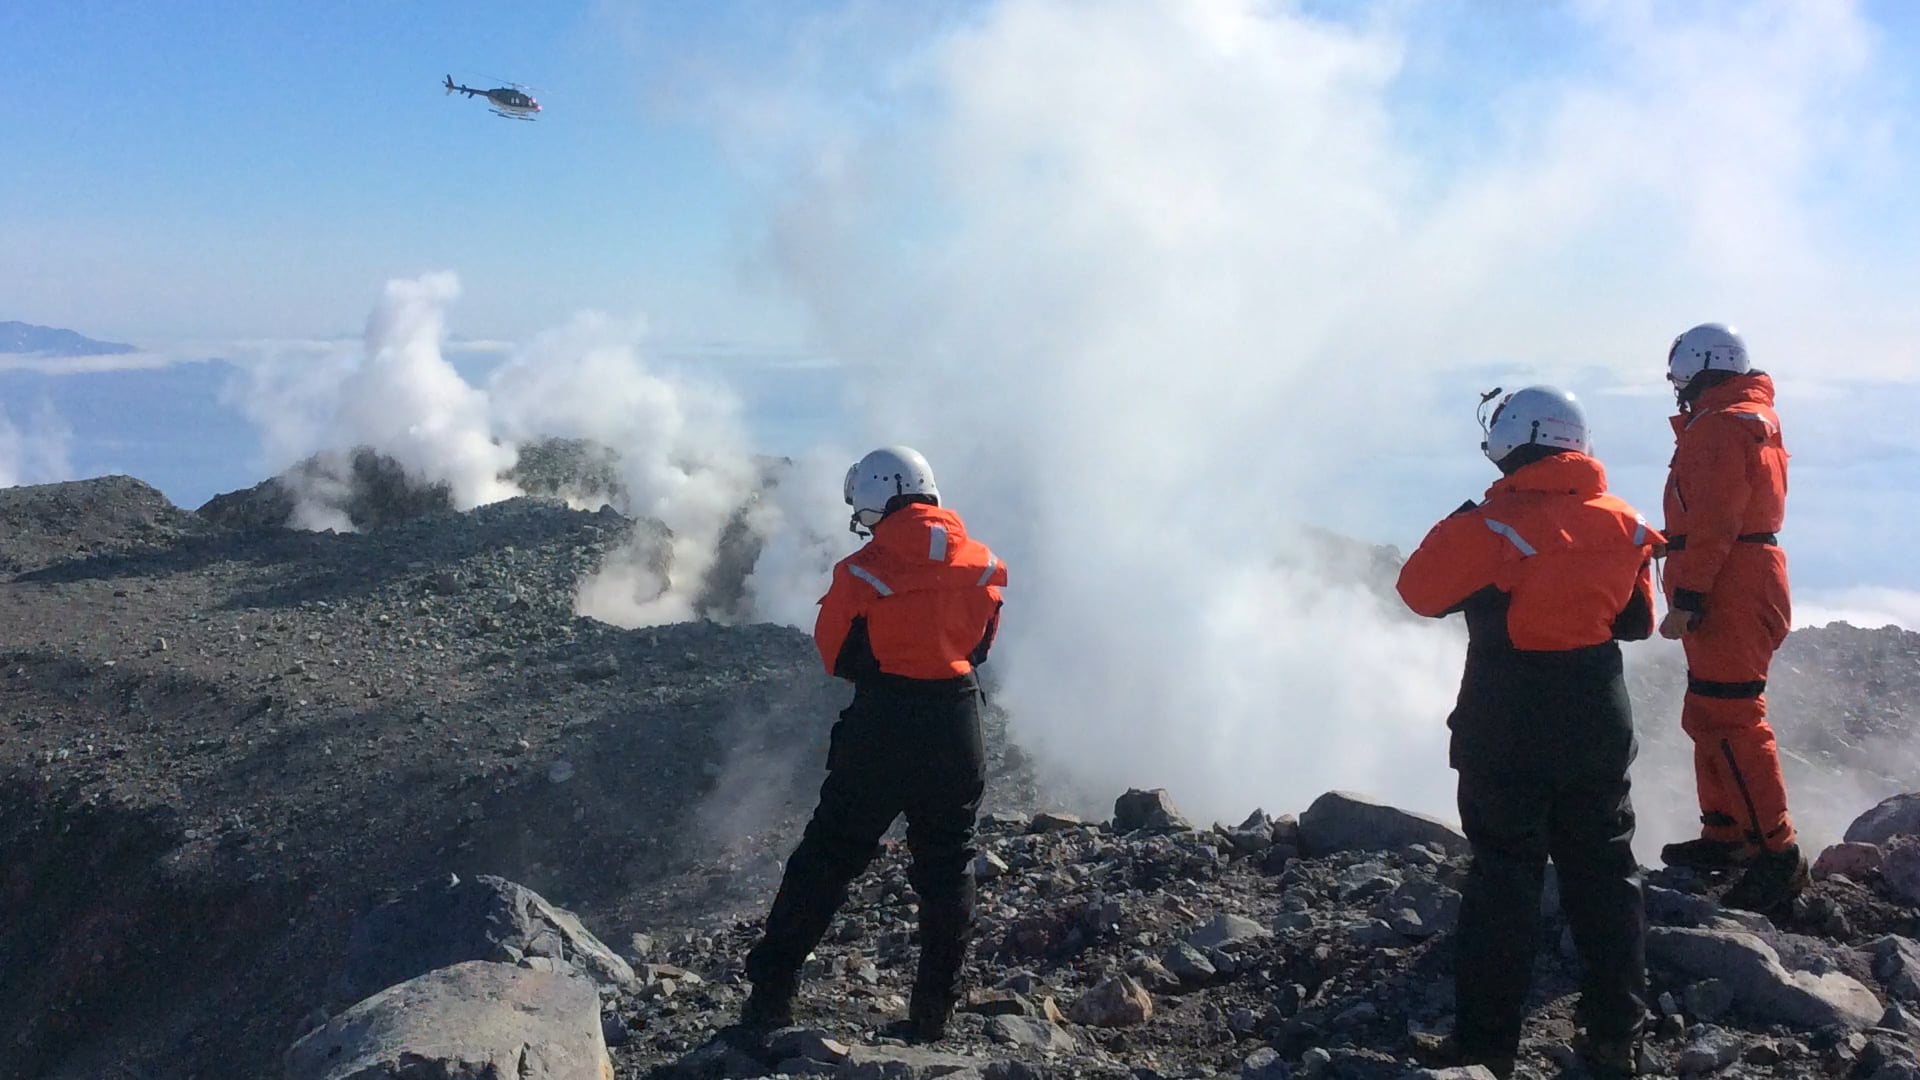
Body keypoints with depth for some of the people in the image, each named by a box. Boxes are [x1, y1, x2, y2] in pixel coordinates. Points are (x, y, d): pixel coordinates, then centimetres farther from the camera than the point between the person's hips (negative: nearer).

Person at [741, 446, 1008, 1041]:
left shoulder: (862, 571, -10)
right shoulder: (982, 563, 0)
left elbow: (837, 657, -2)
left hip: (881, 726, -2)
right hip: (957, 728, 3)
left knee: (827, 857, 9)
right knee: (947, 867, 15)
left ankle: (770, 997, 12)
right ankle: (933, 1012, 17)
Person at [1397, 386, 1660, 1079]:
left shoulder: (1493, 526, -15)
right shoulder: (1622, 524, 2)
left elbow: (1420, 593, -6)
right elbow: (1638, 622, 13)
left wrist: (1455, 531, 7)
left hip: (1509, 734, -4)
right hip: (1599, 727, 4)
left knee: (1504, 874, 3)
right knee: (1604, 870, 15)